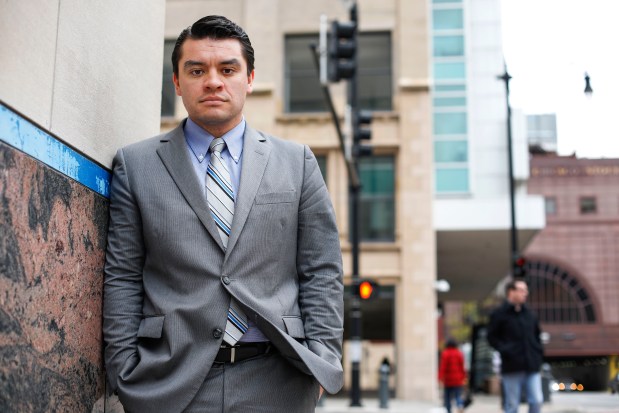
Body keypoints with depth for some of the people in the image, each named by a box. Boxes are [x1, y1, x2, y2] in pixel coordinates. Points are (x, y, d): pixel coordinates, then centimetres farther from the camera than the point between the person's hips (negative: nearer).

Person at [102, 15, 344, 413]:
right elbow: (122, 278, 3)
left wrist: (321, 361, -1)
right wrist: (126, 372, -2)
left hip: (276, 381, 1)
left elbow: (322, 273, 6)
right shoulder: (135, 164, 6)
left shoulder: (297, 161, 8)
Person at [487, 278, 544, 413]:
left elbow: (537, 335, 24)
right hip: (512, 367, -4)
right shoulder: (499, 314, -1)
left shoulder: (529, 315, 14)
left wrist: (539, 353, 10)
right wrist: (505, 350, -13)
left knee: (537, 400, -4)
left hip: (532, 366, 4)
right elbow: (492, 337, -2)